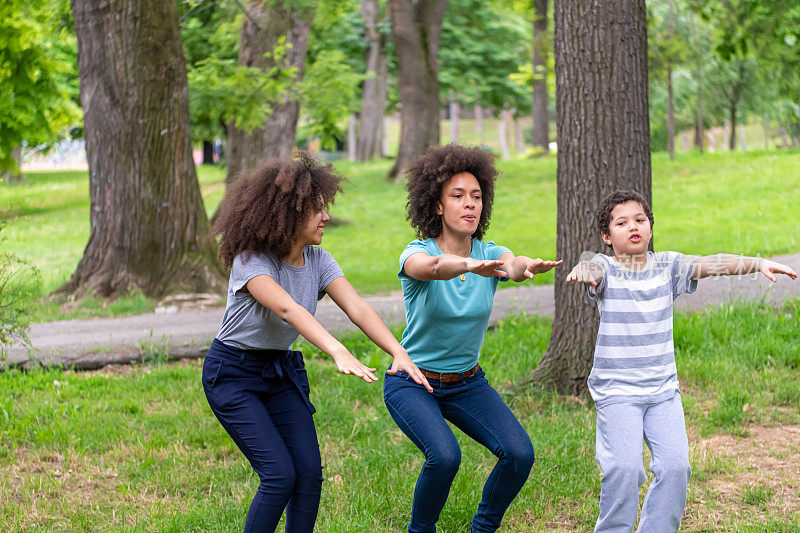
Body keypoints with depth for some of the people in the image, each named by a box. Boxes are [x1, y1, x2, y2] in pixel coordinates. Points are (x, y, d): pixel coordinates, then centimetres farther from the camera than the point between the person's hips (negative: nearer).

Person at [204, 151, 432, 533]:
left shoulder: (318, 261, -5)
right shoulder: (250, 261, -24)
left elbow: (357, 308, -17)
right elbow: (288, 309, -41)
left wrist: (398, 352, -33)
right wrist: (338, 352, -55)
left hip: (283, 372, 6)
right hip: (233, 375, -6)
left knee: (309, 473, -6)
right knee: (280, 476, -16)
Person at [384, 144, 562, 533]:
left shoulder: (489, 253, -7)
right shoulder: (416, 253, -18)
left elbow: (513, 265, -31)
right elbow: (433, 267, -43)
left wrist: (528, 266, -56)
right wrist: (471, 265, -65)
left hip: (467, 383, 4)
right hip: (412, 381, -4)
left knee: (519, 453, -17)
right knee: (445, 455, -30)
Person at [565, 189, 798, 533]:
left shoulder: (667, 265, 4)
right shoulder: (605, 269, -5)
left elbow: (710, 264, -9)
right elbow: (593, 270, -28)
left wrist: (758, 264, -23)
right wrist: (582, 271, -53)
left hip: (663, 389, 3)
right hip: (616, 391, -3)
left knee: (674, 465, -7)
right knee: (624, 468, -16)